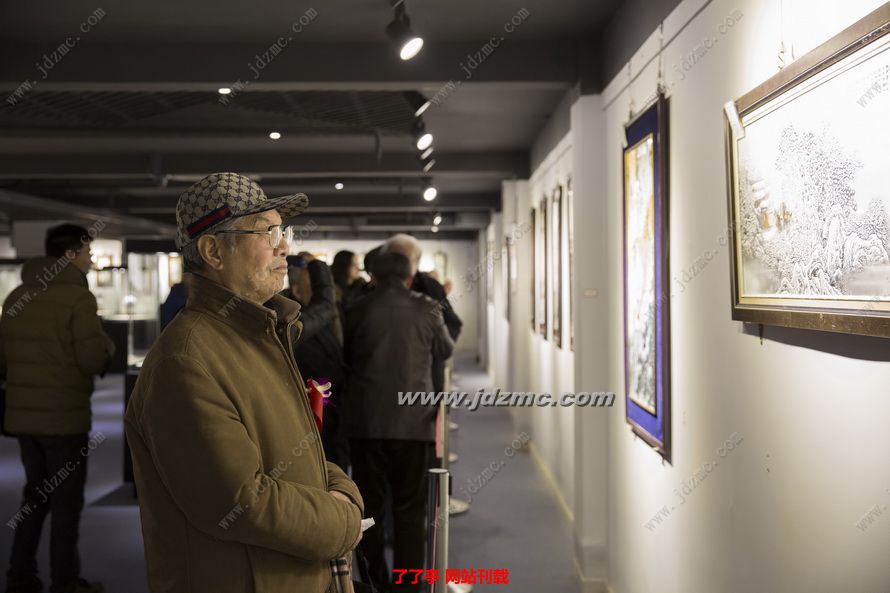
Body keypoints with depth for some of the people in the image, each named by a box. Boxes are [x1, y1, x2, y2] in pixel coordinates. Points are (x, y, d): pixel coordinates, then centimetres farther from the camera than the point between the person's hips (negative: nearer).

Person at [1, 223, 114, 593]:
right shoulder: (77, 297, -14)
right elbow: (93, 361, -16)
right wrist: (106, 345, 4)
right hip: (64, 417, -6)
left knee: (35, 494, 19)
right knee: (66, 500, 5)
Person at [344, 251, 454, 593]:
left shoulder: (358, 311, -1)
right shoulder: (426, 309, -3)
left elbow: (345, 358, 11)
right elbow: (445, 350, 13)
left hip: (366, 422, 1)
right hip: (413, 421, -1)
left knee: (369, 505, 11)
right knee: (410, 508, 7)